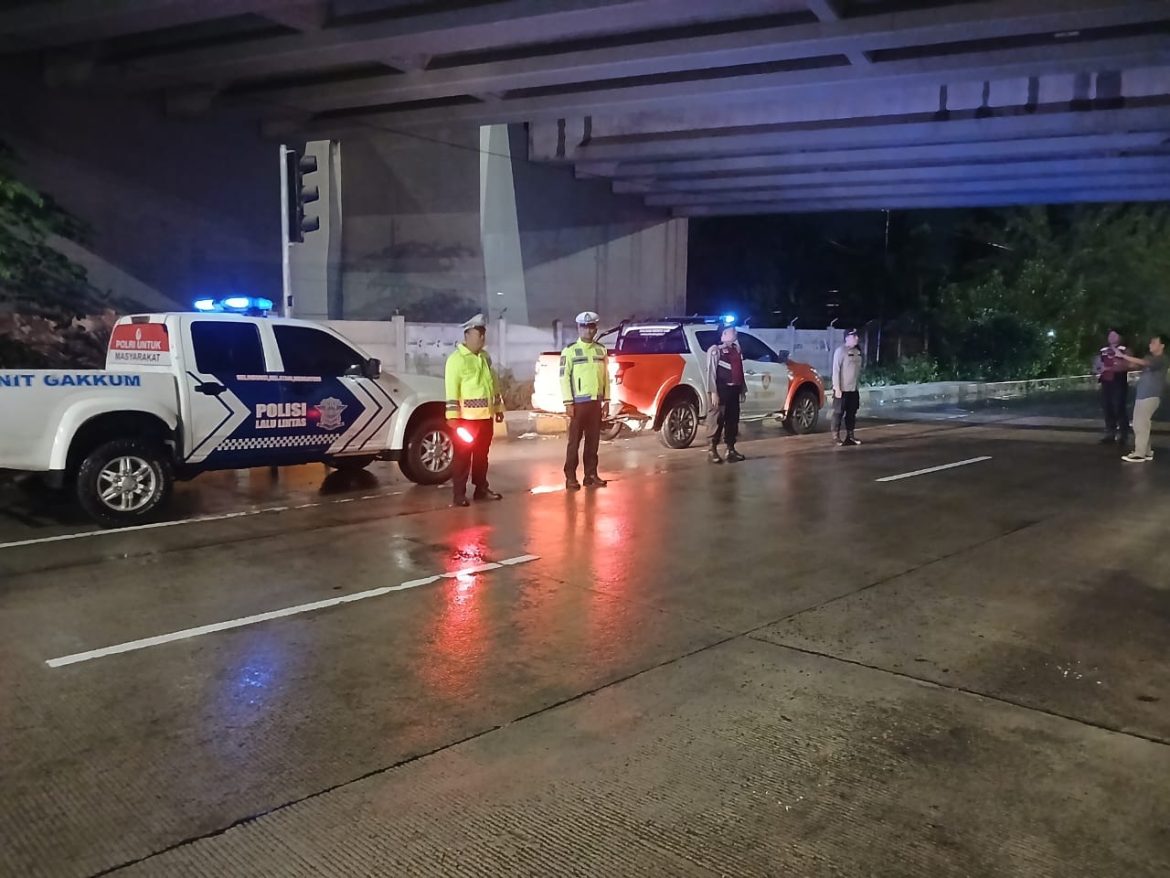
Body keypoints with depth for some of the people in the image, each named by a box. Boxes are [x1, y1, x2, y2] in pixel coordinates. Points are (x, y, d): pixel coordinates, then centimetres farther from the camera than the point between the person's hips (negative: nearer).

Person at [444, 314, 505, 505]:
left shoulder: (485, 357, 14)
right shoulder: (456, 358, -10)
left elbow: (494, 383, 20)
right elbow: (452, 389, -15)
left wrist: (498, 407, 18)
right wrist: (453, 416, -20)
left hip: (485, 416, 7)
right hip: (466, 417, -7)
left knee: (482, 456, 15)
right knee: (462, 457, -2)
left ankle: (481, 489, 25)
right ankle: (459, 495, 2)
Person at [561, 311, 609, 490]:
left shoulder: (601, 350, 11)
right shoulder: (570, 351, -4)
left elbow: (605, 376, 13)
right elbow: (564, 377, -8)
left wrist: (606, 400, 9)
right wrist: (568, 403, -13)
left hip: (596, 402, 5)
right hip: (579, 402, -4)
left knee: (593, 441, 8)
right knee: (574, 441, -1)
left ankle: (591, 475, 15)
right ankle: (570, 477, 3)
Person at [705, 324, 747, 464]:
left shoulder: (736, 349, 16)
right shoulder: (716, 350, -7)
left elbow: (740, 370, 18)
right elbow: (711, 372, -11)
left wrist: (743, 389, 15)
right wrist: (713, 392, -17)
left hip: (734, 389, 7)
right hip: (721, 389, -7)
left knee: (733, 420, 10)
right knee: (717, 420, -5)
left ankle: (731, 449, 17)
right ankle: (712, 450, 1)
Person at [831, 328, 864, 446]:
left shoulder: (858, 351, 10)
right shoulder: (840, 351, -12)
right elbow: (836, 370, -14)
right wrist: (837, 388, -18)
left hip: (854, 389, 7)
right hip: (842, 389, -7)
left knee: (852, 413, 11)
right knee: (839, 413, -1)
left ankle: (850, 435, 19)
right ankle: (836, 436, 5)